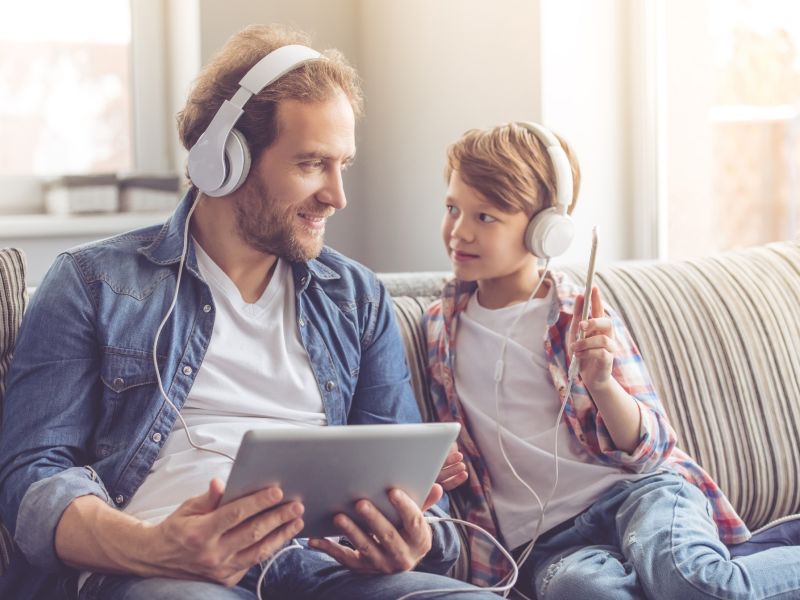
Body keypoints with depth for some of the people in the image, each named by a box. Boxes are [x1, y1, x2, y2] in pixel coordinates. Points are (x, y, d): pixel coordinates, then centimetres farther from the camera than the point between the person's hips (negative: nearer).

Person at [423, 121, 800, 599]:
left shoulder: (581, 319, 1)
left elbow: (650, 450, -1)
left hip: (639, 491, -2)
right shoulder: (440, 325, 12)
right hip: (545, 540, 2)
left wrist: (602, 385, -19)